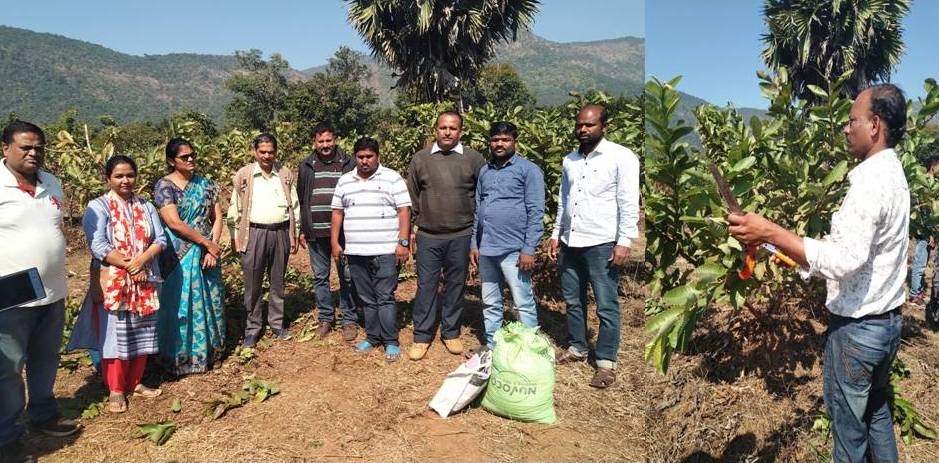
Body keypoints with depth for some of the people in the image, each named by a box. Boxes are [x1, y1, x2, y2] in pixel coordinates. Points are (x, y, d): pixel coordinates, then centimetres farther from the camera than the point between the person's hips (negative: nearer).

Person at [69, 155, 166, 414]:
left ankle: (135, 383, 25)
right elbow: (98, 246, -14)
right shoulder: (98, 207, -4)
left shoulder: (146, 207, 10)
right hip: (113, 283, -4)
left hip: (145, 281, 4)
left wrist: (142, 260, -15)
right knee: (114, 335, 0)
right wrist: (129, 265, -18)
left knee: (142, 334, 10)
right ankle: (116, 390, 12)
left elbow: (160, 240, 3)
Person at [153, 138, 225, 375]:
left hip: (207, 254, 5)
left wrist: (214, 246, -8)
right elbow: (174, 223, -16)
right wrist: (206, 243, -14)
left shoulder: (206, 184, 7)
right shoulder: (164, 186, -8)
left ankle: (209, 351, 26)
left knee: (210, 301, 11)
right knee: (182, 305, 2)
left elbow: (217, 217, 5)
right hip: (180, 256, -4)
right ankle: (183, 358, 16)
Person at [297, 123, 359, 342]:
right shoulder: (306, 166, 8)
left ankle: (349, 320, 13)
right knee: (320, 277, 10)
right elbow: (301, 200, 12)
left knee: (347, 276, 3)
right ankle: (325, 318, 22)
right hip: (316, 232, 3)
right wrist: (302, 229, 10)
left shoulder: (349, 164, -1)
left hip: (343, 230, -3)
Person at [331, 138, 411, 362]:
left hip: (385, 251, -4)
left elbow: (404, 211, -5)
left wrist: (403, 242, -12)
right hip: (355, 252, 4)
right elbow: (337, 213, 15)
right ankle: (372, 337, 24)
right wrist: (335, 242, 9)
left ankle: (391, 342, 7)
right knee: (366, 299, 12)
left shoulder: (392, 178, -2)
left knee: (385, 298, -2)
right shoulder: (344, 181, 12)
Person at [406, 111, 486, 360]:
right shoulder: (420, 159, 2)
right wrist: (409, 230, 6)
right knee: (426, 286, 5)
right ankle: (422, 336, 16)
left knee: (456, 285, 11)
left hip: (461, 236, 0)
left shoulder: (474, 159, -2)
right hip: (428, 237, 0)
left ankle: (451, 332, 25)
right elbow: (412, 198, 7)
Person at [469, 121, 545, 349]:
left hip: (513, 250, -6)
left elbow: (536, 213, -9)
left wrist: (529, 249, -15)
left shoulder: (528, 170, -4)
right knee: (490, 304, 14)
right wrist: (474, 244, 12)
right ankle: (492, 348, 26)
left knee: (524, 304, 0)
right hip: (486, 249, 6)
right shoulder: (484, 171, 14)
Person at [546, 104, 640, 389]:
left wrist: (624, 241, -15)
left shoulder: (621, 157, -7)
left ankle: (606, 363, 11)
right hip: (570, 242, 6)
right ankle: (576, 348, 31)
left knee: (606, 306, 1)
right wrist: (556, 235, 14)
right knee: (572, 301, 15)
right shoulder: (569, 160, 11)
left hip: (602, 244, -6)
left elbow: (629, 204, -10)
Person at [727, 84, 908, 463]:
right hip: (887, 318, 10)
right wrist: (801, 257, 15)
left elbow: (845, 260, -34)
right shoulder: (892, 173, 8)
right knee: (876, 411, 24)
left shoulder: (871, 182, -24)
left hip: (857, 326, -10)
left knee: (849, 429, 7)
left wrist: (770, 232, -37)